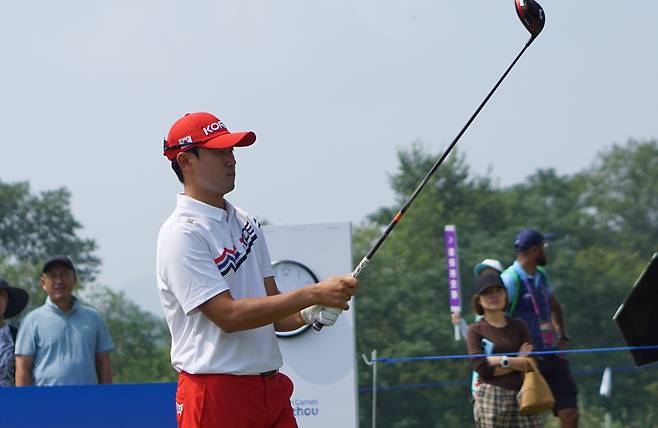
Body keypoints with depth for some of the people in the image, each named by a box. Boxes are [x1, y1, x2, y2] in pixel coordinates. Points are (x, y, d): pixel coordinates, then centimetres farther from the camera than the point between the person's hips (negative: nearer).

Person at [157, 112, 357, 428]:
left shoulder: (246, 223, 15)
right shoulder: (182, 234, -11)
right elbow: (228, 315, -19)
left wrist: (309, 314, -7)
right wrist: (312, 294, -20)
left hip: (272, 388, 8)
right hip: (214, 395, -8)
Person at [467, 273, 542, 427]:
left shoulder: (519, 326, 13)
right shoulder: (476, 330, 4)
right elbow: (481, 367, -9)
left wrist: (503, 361, -10)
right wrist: (517, 362, -5)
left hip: (522, 396, 3)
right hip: (491, 397, -3)